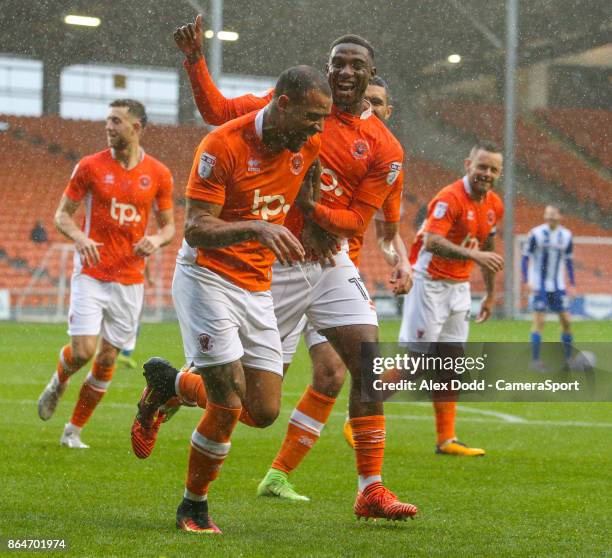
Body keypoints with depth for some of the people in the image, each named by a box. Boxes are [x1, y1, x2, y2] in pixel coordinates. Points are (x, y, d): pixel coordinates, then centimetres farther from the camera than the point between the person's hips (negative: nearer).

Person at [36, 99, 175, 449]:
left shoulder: (159, 174, 2)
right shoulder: (90, 167, -2)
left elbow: (169, 225, 11)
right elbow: (63, 214, 4)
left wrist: (157, 240, -13)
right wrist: (80, 238, -17)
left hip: (130, 280, 2)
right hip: (91, 275, -2)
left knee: (107, 360, 3)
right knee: (82, 351, -13)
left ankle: (74, 431, 18)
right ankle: (59, 383, 23)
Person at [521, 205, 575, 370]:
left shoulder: (566, 235, 4)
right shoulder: (536, 234, -8)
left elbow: (569, 261, 14)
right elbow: (525, 257, -4)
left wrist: (572, 284, 9)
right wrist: (527, 281, -12)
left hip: (557, 286, 4)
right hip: (539, 286, -4)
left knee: (566, 320, 2)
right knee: (539, 321, -8)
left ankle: (568, 358, 14)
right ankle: (535, 360, -3)